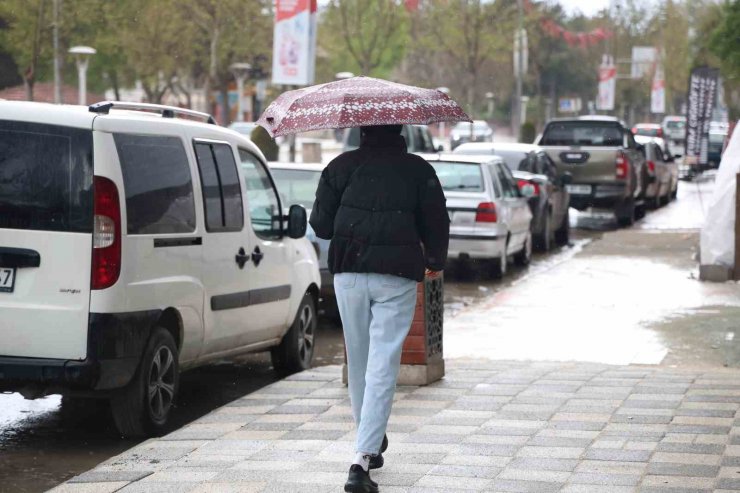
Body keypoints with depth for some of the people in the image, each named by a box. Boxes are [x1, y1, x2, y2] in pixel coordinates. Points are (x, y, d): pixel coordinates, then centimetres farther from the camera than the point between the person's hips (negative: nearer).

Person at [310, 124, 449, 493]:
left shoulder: (341, 166, 4)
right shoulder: (419, 171, 1)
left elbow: (320, 224, 3)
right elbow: (437, 224, 4)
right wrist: (435, 263, 24)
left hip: (348, 273, 2)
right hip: (397, 276, -2)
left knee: (358, 361, 17)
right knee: (383, 366, -5)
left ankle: (371, 444, 33)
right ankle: (363, 458, -16)